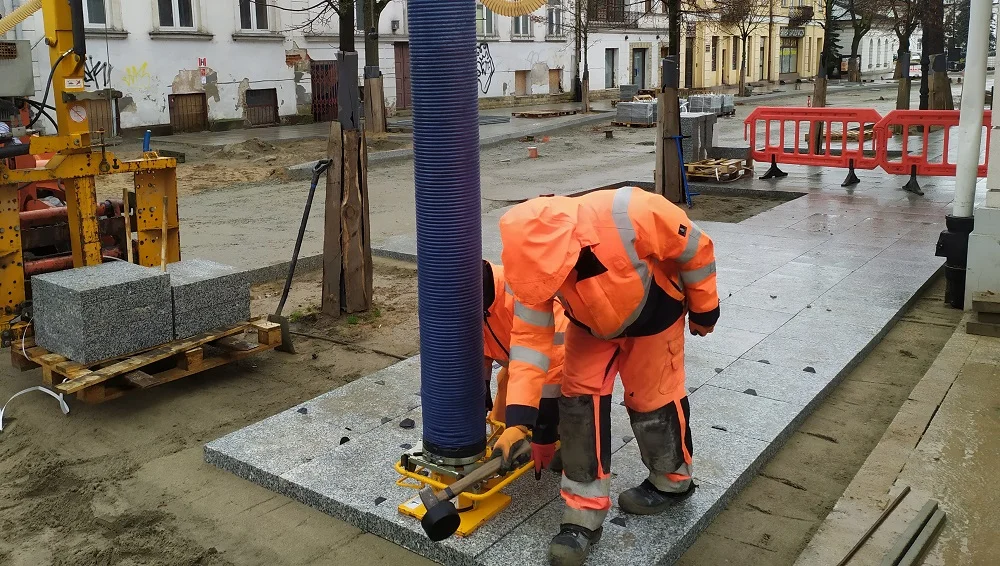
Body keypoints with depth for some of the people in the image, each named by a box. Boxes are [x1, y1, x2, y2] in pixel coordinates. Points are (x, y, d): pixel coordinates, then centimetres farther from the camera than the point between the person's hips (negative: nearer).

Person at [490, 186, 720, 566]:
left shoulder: (629, 216, -42)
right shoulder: (537, 261, -28)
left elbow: (694, 248, -23)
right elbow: (530, 338, -23)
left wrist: (704, 308, -8)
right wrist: (518, 419, -29)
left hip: (653, 313, -3)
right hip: (593, 322, 3)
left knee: (653, 397, 6)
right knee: (580, 399, -5)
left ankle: (672, 481, 34)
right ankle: (584, 516, 6)